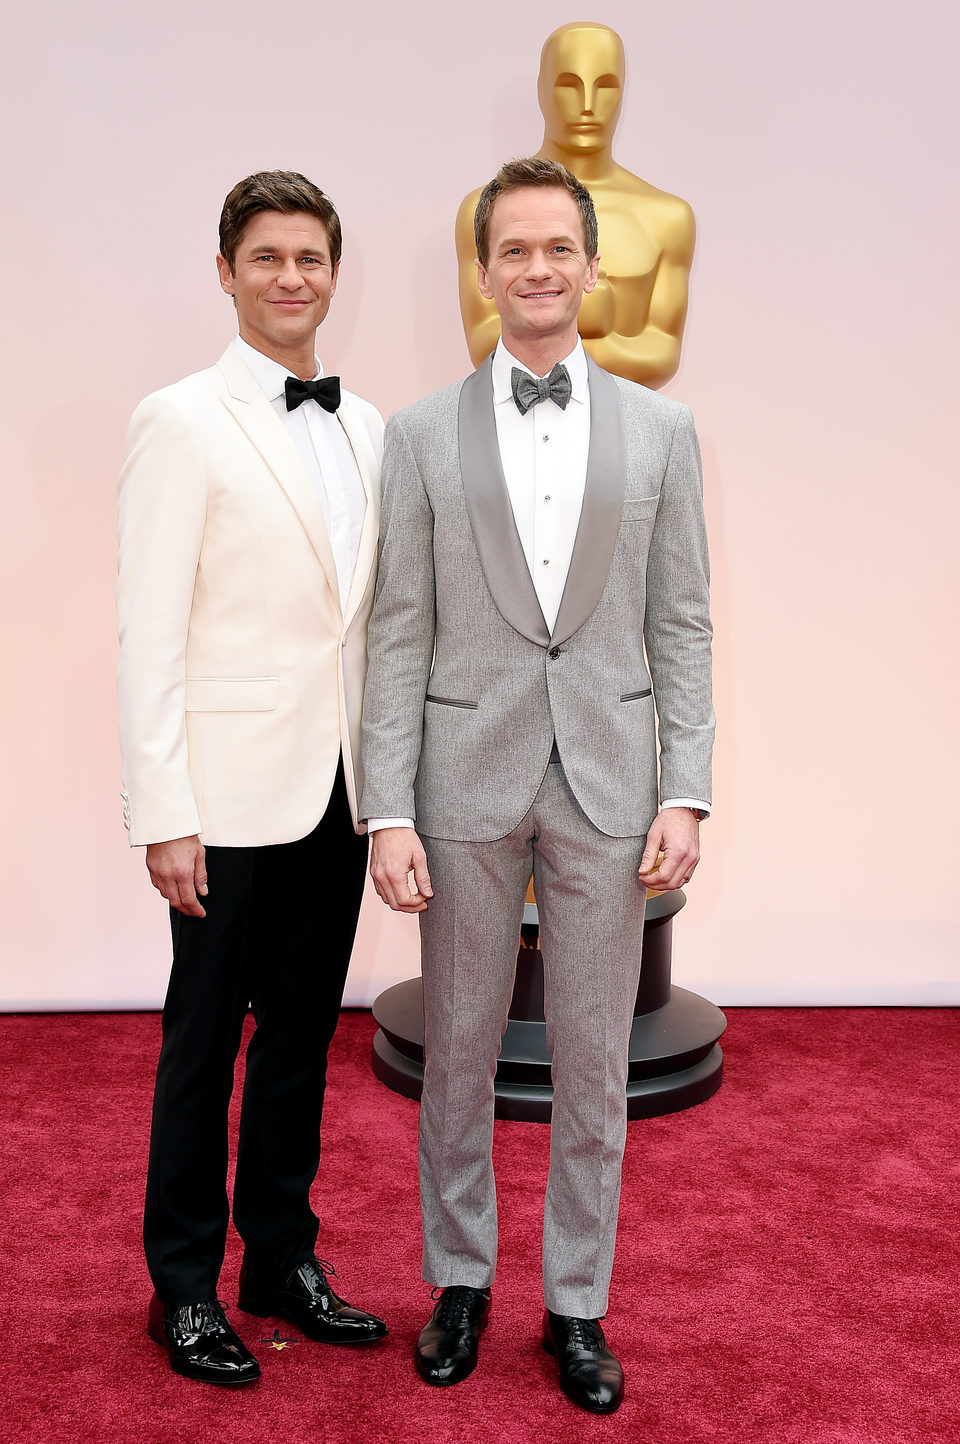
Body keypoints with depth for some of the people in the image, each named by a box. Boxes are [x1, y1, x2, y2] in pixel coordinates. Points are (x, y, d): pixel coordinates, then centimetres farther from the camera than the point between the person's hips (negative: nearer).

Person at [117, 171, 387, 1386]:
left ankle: (283, 1256, 32)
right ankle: (184, 1285, 24)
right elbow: (149, 633, -11)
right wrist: (164, 814, -15)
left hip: (339, 790, 6)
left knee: (303, 1031, 15)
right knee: (205, 1038, 7)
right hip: (233, 793, -5)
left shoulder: (366, 428, 11)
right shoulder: (182, 423, -7)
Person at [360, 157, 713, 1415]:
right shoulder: (423, 435, 3)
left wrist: (686, 793, -5)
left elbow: (683, 628, 4)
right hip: (468, 779, 0)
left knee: (594, 1064, 9)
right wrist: (389, 813, -7)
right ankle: (461, 1281, 32)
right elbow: (399, 636, -1)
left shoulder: (661, 431, 5)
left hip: (609, 780, 1)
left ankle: (577, 1303, 27)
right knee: (459, 1054, 12)